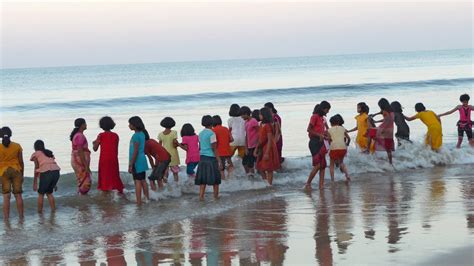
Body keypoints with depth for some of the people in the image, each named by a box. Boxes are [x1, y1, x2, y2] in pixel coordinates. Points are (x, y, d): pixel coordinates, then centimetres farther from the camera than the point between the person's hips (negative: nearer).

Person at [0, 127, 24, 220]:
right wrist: (22, 174, 13)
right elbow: (21, 161, 3)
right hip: (16, 171, 1)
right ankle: (21, 217, 8)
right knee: (18, 195, 7)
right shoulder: (17, 146, 0)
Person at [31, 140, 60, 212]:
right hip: (56, 172, 5)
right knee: (49, 192, 23)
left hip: (46, 173, -5)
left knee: (41, 193, 12)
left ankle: (40, 211, 9)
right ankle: (53, 210, 18)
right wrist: (54, 183, 26)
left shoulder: (36, 154, 12)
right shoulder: (49, 153, 27)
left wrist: (35, 183, 6)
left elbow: (36, 168, 4)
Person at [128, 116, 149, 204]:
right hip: (142, 160, 9)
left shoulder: (136, 136, -16)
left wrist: (131, 165, -17)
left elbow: (135, 152, -19)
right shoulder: (142, 134, 11)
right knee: (143, 181, 15)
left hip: (137, 161, -9)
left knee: (137, 181, -6)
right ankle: (147, 199, 21)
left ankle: (138, 202, -5)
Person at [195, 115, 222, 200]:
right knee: (215, 177, 5)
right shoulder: (211, 133, -10)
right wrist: (219, 161, -11)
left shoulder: (201, 133, 9)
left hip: (202, 157, 6)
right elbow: (214, 149, -13)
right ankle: (216, 195, 11)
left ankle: (201, 196, -2)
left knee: (203, 177, 5)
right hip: (211, 158, -6)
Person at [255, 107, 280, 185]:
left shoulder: (268, 125, -18)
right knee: (260, 167, 13)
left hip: (268, 148, -9)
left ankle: (269, 184, 6)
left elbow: (270, 140, -21)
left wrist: (267, 153, -23)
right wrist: (256, 149, 15)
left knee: (268, 169, -1)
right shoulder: (261, 125, 9)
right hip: (262, 148, 9)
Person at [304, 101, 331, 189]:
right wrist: (319, 135, -19)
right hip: (314, 142, -9)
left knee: (323, 165, 4)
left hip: (321, 142, 9)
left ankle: (321, 185, 6)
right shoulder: (315, 117, -9)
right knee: (317, 165, -12)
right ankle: (308, 184, -4)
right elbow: (309, 129, -14)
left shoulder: (322, 118, 15)